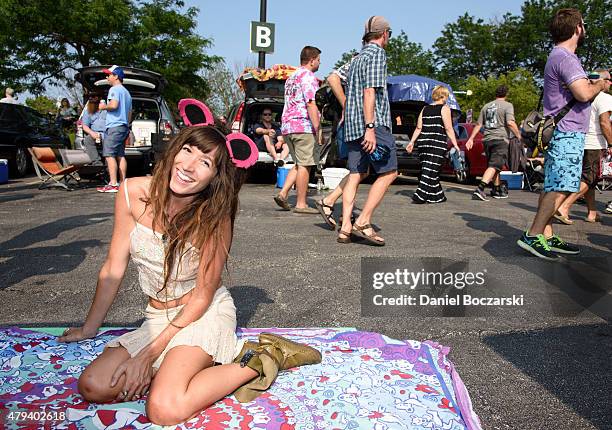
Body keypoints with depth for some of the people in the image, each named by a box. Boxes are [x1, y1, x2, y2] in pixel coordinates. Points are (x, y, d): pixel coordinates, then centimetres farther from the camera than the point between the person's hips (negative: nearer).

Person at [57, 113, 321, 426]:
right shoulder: (134, 193, -10)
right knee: (93, 387, -13)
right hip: (158, 318, 6)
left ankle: (261, 359, -5)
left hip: (206, 314, -6)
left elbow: (202, 297, -14)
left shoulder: (215, 218, -20)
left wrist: (149, 354, -16)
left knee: (165, 409, -26)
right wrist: (90, 328, 10)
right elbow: (114, 267, 0)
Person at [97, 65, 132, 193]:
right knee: (120, 155, 9)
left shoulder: (114, 89, -6)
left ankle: (113, 184, -18)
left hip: (114, 126, -10)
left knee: (109, 155, -12)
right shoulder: (126, 92, 24)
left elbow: (114, 105, -23)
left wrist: (103, 107, -5)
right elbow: (130, 113, 27)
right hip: (124, 126, 10)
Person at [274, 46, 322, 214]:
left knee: (299, 164, 16)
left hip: (287, 126, 9)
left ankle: (282, 193, 5)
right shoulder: (308, 77, -7)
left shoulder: (291, 78, 22)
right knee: (305, 165, -4)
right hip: (304, 126, -9)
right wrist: (318, 129, -18)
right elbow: (311, 104, -17)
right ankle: (301, 204, -1)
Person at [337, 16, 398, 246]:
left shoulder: (358, 58, 23)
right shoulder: (377, 54, -4)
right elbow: (370, 91, -15)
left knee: (356, 175, 5)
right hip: (373, 124, -9)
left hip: (353, 124, 9)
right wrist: (370, 128, -21)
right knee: (389, 173, -5)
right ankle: (363, 222, -11)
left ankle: (345, 228, 0)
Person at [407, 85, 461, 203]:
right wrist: (455, 144, -7)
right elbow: (448, 128, -8)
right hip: (437, 144, -6)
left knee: (429, 169, 11)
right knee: (431, 170, -5)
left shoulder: (425, 109, 15)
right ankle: (420, 195, -13)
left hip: (423, 142, 6)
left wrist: (412, 142, 13)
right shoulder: (444, 108, -1)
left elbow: (419, 128, 10)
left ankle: (437, 195, 20)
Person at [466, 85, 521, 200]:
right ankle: (480, 188, -30)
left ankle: (497, 190, 26)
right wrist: (518, 135, -5)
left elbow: (478, 124, 16)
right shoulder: (507, 105, 0)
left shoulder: (486, 106, 17)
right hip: (500, 139, -6)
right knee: (494, 166, -12)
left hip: (487, 139, 6)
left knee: (494, 165, 17)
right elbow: (510, 123, -13)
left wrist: (471, 139, 17)